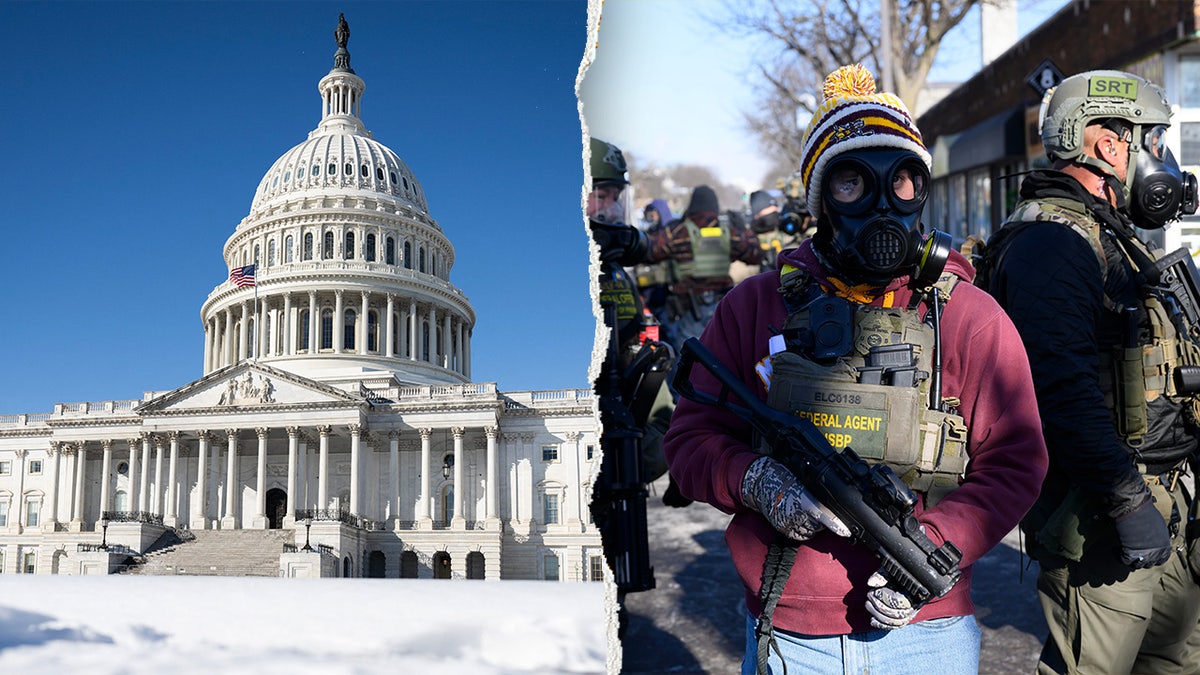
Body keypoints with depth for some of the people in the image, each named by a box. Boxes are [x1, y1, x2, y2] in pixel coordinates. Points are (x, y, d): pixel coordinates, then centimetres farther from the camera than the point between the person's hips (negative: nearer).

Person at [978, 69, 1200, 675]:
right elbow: (1065, 387, -28)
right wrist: (1128, 501, -28)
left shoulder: (1112, 237, 18)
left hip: (1149, 495, 11)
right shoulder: (1049, 242, -18)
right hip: (1097, 510, -11)